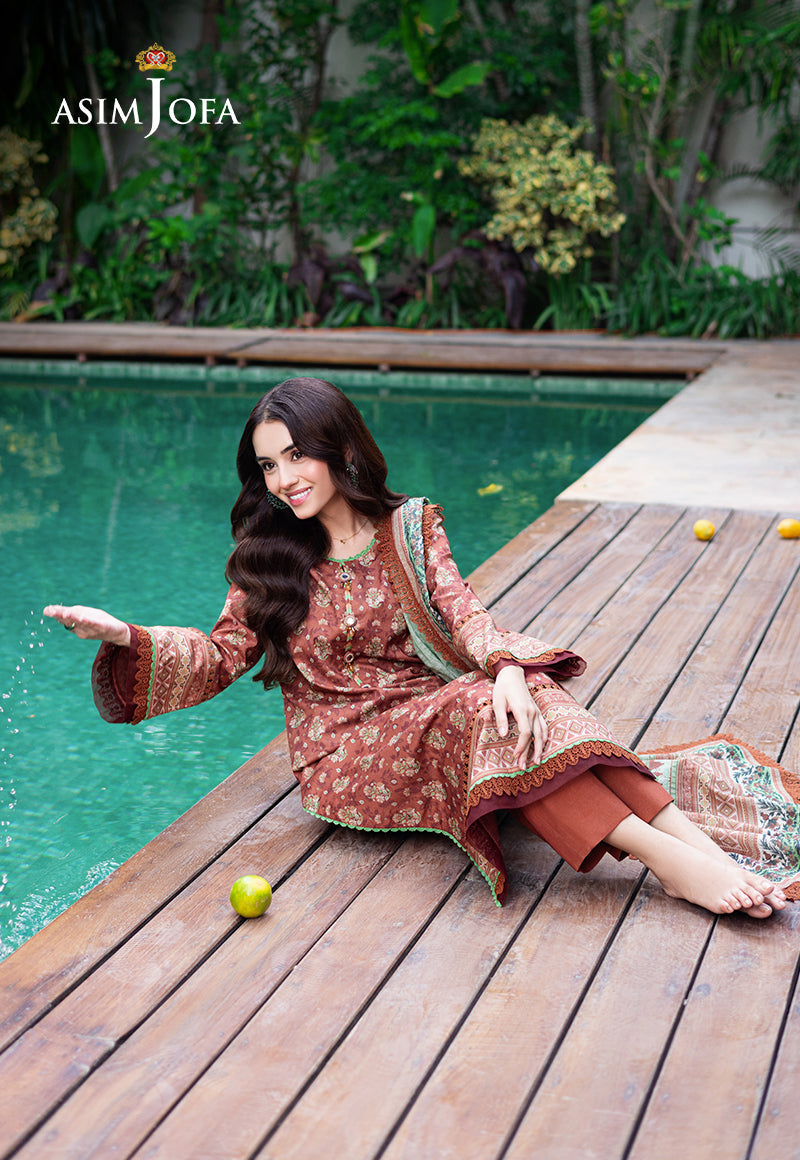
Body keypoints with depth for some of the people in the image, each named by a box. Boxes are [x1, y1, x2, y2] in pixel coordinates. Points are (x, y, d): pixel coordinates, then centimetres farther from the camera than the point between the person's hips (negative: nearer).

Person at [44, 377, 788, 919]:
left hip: (434, 707, 3)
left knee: (509, 707, -31)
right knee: (472, 713, -32)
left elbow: (461, 611, -4)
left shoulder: (410, 528, 9)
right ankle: (665, 856, -41)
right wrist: (128, 638, -15)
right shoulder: (267, 561, 7)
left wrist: (506, 667, -26)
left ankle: (684, 835, -40)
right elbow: (220, 658, 2)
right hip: (344, 750, -2)